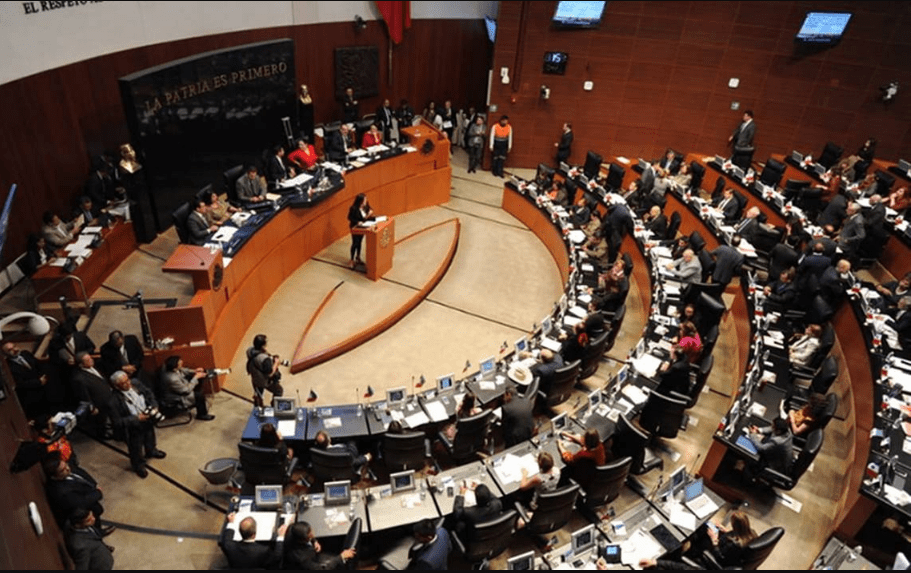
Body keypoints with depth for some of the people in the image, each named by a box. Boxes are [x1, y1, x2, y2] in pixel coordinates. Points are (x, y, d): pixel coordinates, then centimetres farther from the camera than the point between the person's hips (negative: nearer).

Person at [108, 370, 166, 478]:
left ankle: (151, 451, 66)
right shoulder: (114, 401, -31)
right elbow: (118, 422, -25)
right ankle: (138, 466, 51)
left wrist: (154, 406, -16)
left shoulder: (136, 383, -17)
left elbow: (149, 394, -1)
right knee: (136, 449, 20)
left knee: (150, 439, 33)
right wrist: (137, 419, -31)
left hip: (148, 418, 5)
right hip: (133, 427, -5)